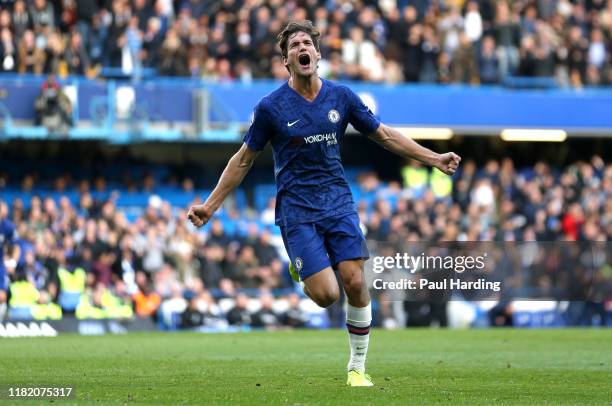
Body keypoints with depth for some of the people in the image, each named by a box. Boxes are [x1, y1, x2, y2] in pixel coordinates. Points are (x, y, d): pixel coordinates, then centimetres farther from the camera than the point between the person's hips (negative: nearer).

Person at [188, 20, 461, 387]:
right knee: (326, 294, -15)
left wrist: (433, 158, 6)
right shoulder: (271, 107, -6)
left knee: (356, 283, -9)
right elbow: (244, 159, 3)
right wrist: (210, 205, 1)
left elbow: (384, 135, 11)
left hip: (338, 200, 3)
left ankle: (358, 367, 8)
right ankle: (299, 267, 23)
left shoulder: (341, 96, 1)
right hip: (297, 208, -3)